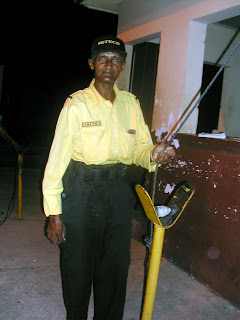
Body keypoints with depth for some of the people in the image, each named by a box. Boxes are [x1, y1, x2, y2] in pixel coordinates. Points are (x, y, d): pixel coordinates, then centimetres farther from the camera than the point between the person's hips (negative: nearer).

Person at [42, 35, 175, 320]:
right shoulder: (77, 104, -6)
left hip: (118, 192, 4)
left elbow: (140, 147, 10)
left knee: (115, 265, 13)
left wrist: (152, 155, -15)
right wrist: (54, 212, -12)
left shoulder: (130, 103, 7)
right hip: (81, 191, -3)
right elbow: (58, 156, -9)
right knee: (77, 266, 9)